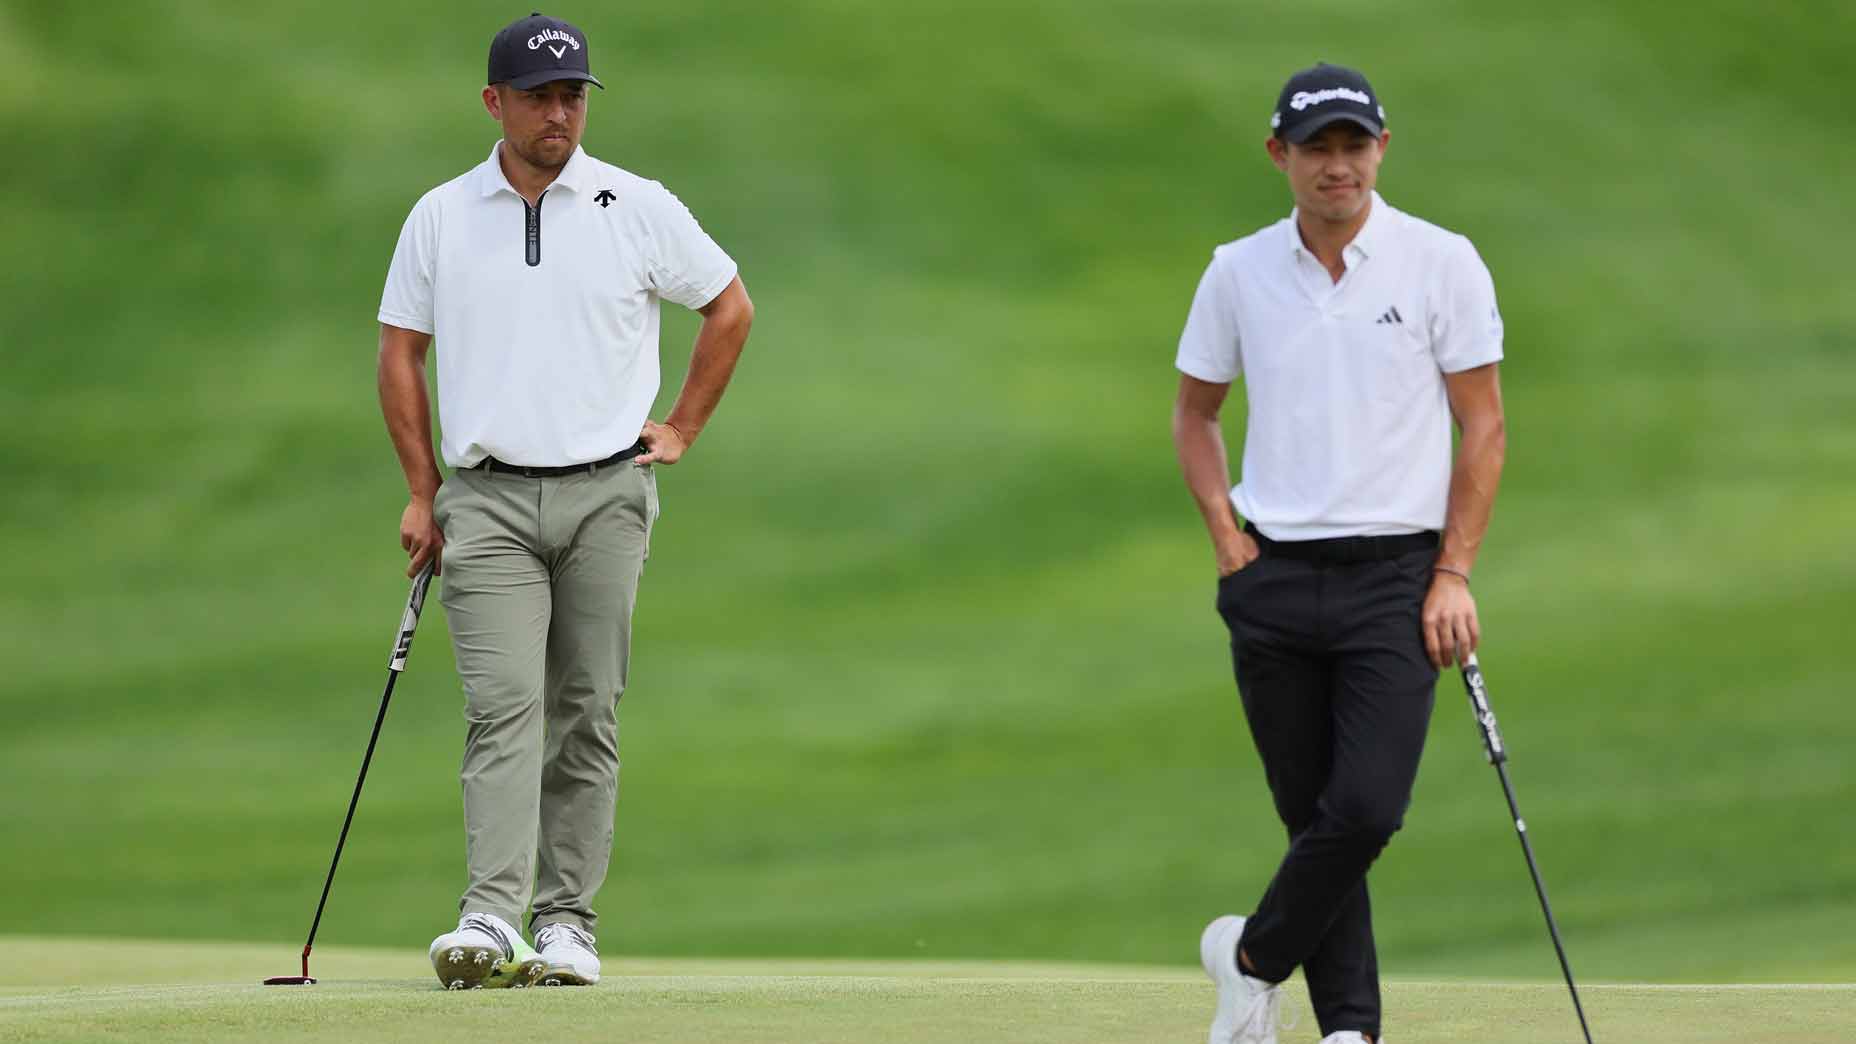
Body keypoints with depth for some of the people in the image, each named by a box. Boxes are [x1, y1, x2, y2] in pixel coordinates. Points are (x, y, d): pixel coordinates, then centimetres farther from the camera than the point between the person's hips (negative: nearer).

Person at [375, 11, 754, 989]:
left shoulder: (640, 208, 3)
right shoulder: (440, 218, 6)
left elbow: (731, 308, 15)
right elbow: (399, 350, 12)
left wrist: (681, 429, 10)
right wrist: (422, 493, 7)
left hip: (606, 495, 1)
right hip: (488, 504, 0)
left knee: (586, 716, 2)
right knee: (503, 708, -13)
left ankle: (566, 923, 6)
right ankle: (489, 920, -23)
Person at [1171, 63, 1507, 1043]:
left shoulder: (1442, 263, -2)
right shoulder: (1239, 272, 5)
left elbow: (1483, 426, 0)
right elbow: (1195, 412, 18)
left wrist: (1454, 575, -6)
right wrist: (1226, 538, 4)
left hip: (1396, 575, -2)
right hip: (1273, 580, 2)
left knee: (1367, 808, -14)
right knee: (1314, 818, 4)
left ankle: (1253, 955, 9)